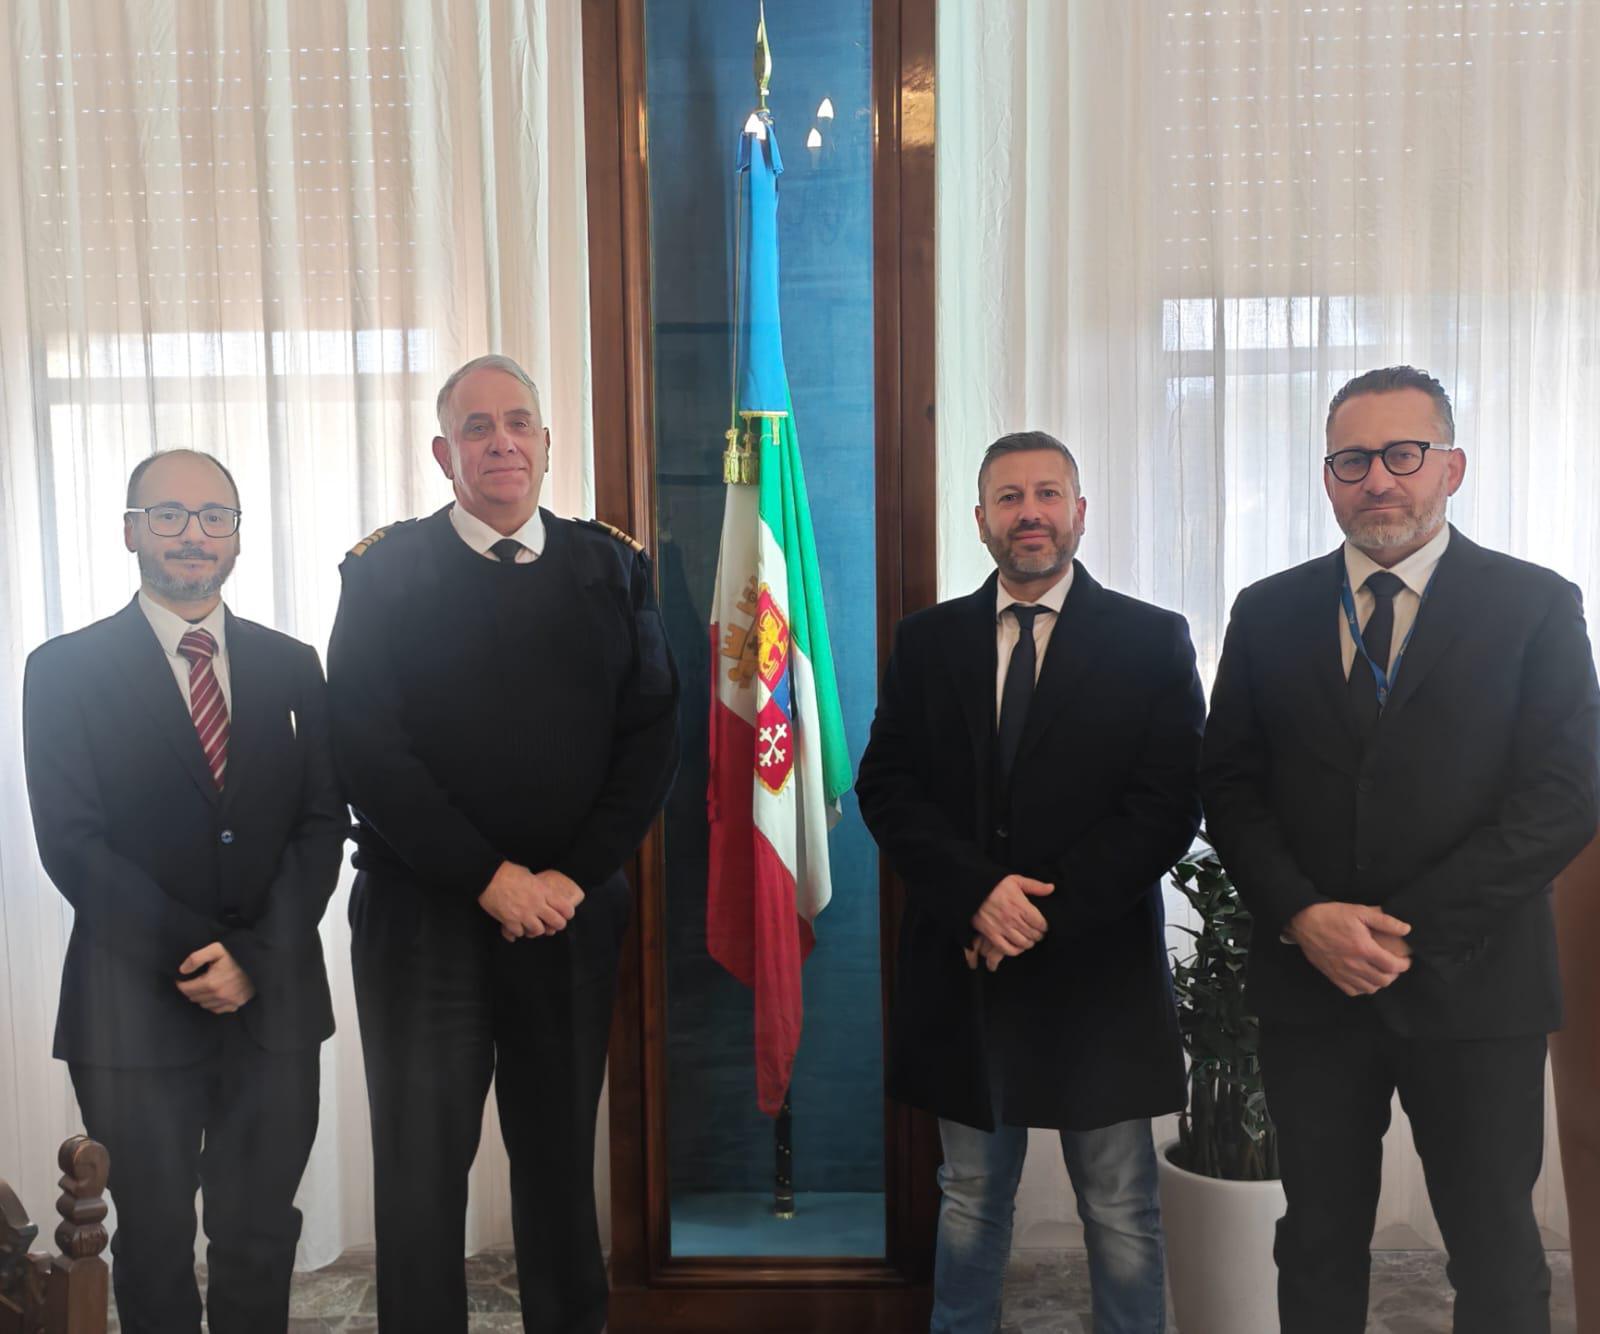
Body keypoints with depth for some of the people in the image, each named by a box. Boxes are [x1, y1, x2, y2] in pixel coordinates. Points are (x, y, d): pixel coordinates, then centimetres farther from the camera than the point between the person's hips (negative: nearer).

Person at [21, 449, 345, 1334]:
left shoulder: (292, 667, 8)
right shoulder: (65, 670, 0)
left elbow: (322, 824, 2)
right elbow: (70, 842, -7)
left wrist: (255, 957, -10)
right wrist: (193, 952, -13)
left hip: (277, 996, 2)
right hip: (135, 1003, -2)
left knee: (261, 1240, 10)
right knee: (154, 1247, 10)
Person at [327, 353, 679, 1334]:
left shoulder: (611, 568, 6)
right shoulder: (386, 572, -1)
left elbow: (653, 739, 2)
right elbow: (368, 748, -8)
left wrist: (573, 876, -9)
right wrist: (489, 877, -13)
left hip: (572, 912, 2)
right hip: (423, 912, -2)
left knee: (562, 1152, 13)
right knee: (422, 1167, 6)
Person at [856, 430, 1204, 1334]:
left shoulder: (1153, 641, -1)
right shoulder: (928, 641, 6)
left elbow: (1170, 805, -8)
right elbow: (886, 786, 0)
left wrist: (1046, 907, -15)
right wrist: (977, 893, -15)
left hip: (1098, 972, -2)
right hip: (963, 967, 2)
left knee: (1123, 1214, 10)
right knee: (971, 1202, 16)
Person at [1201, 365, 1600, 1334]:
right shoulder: (1269, 613, 6)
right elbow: (1230, 785, 4)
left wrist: (1409, 927, -14)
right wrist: (1303, 916, -11)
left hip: (1472, 989, -2)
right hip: (1310, 982, 2)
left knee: (1498, 1256, 12)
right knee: (1319, 1248, 15)